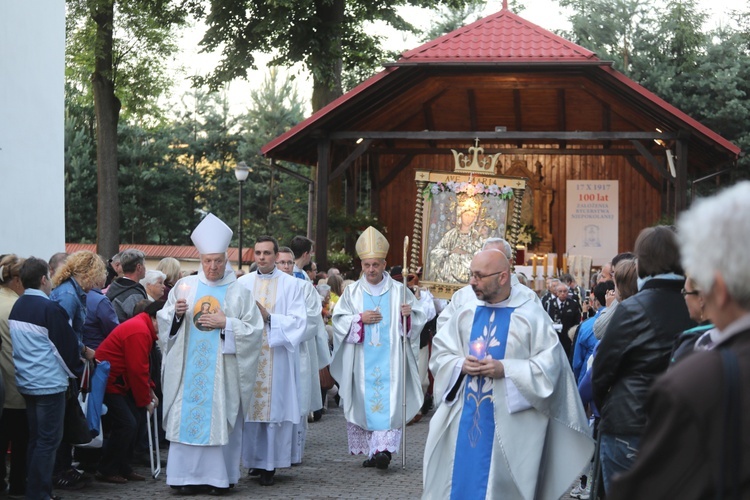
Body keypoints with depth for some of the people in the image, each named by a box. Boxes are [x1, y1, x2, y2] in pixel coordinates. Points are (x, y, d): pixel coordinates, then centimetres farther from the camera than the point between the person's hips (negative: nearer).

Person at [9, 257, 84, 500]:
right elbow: (67, 343, -12)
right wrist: (75, 369, 6)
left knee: (36, 438, 15)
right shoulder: (50, 308, -17)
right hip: (50, 382, -8)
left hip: (26, 382, 8)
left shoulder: (16, 307, 8)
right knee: (48, 440, -2)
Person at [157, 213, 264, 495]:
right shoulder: (185, 286, 7)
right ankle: (187, 475, 7)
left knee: (220, 418, -1)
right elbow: (164, 322, 10)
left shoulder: (239, 293, 2)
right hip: (189, 369, 2)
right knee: (186, 417, 0)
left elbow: (255, 330, -2)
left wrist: (226, 322, -13)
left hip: (222, 371, -1)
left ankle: (218, 476, 7)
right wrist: (176, 312, -10)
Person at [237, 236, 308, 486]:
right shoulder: (243, 283, 9)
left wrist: (269, 317, -13)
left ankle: (269, 464, 3)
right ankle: (253, 460, 11)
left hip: (277, 358, -2)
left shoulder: (290, 284, 2)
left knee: (274, 407, -2)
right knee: (249, 407, 0)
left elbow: (298, 321, -4)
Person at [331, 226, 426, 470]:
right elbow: (338, 320, 5)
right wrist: (360, 319, -10)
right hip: (362, 359, 1)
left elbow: (419, 317, 8)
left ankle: (384, 448, -17)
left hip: (390, 357, -1)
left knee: (389, 401, -12)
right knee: (364, 401, 1)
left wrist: (408, 314, -13)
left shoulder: (399, 291, 7)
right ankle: (371, 450, 10)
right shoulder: (352, 292, 9)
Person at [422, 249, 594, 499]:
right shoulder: (466, 312, 6)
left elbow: (549, 364, -11)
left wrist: (505, 369, -19)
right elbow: (440, 352, 10)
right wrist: (460, 364, -10)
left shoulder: (531, 315, -8)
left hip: (509, 421, -4)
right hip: (465, 417, 4)